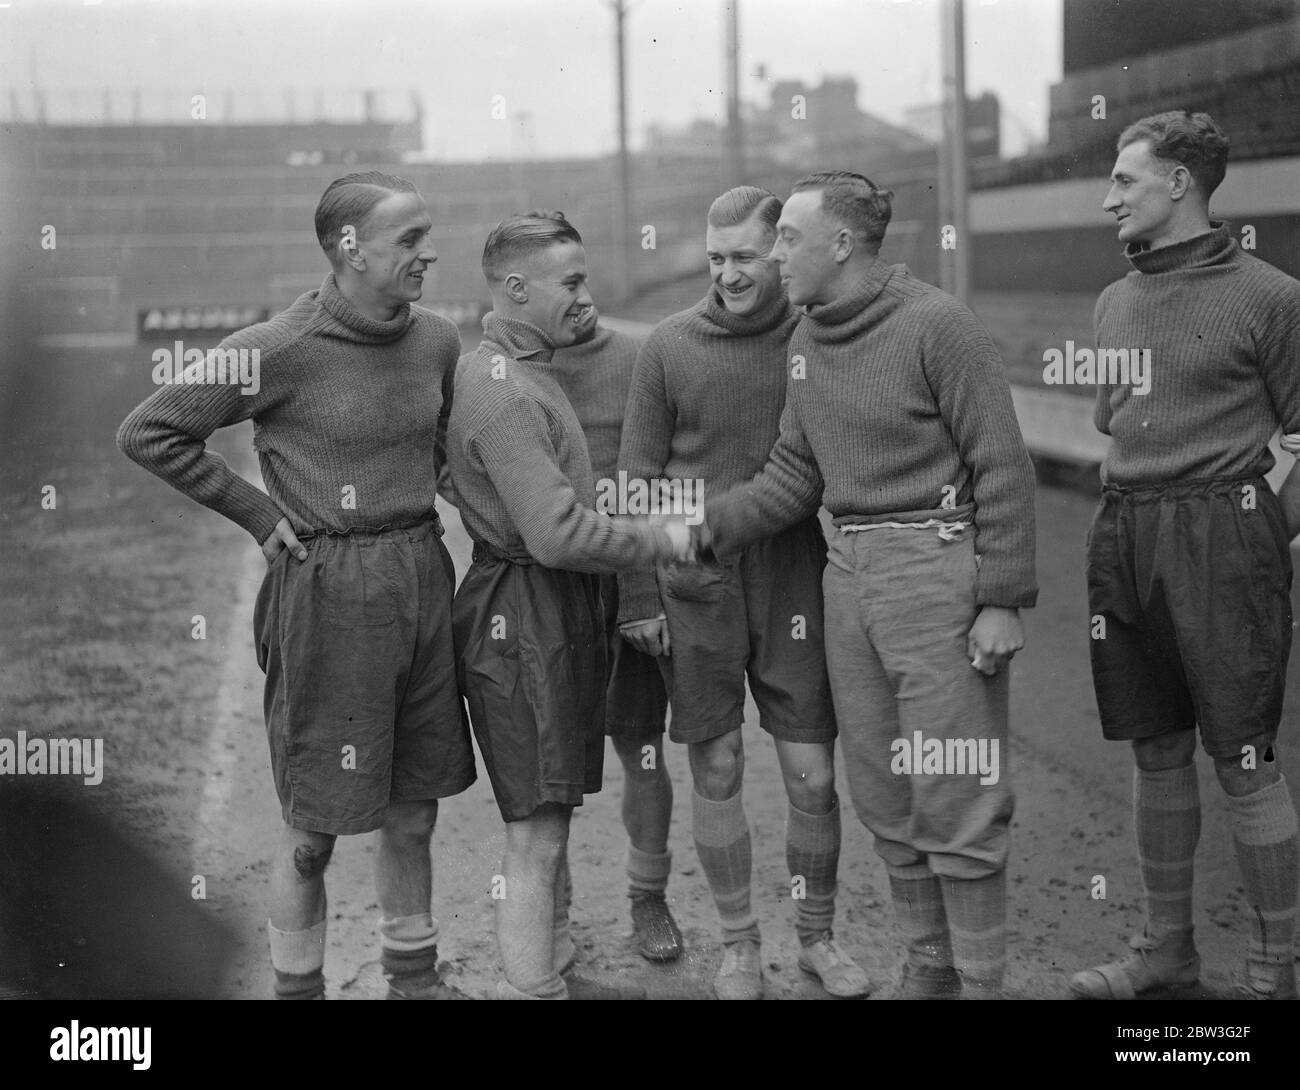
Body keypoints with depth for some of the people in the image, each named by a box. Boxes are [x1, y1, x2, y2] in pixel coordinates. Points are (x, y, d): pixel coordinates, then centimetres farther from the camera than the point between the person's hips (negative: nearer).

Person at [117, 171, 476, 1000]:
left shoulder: (438, 341, 3)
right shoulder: (279, 350, -13)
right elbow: (149, 434, -7)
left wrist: (419, 506, 9)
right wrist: (260, 513, -8)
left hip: (423, 580, 5)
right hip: (327, 589, -5)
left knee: (415, 809, 15)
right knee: (314, 828, 5)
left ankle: (415, 976, 32)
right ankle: (298, 985, 23)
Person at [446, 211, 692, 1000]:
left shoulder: (526, 369, 13)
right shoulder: (502, 391, -20)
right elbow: (560, 535, -25)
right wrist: (664, 539, -14)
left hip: (561, 611, 11)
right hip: (524, 616, -11)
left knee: (552, 816, 20)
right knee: (537, 833, -4)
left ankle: (554, 973, 32)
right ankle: (532, 988, 5)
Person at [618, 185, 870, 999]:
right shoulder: (671, 346, 1)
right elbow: (638, 477, 4)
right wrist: (638, 596, 1)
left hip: (792, 574, 0)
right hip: (696, 582, 0)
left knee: (813, 776, 2)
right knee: (717, 773, 7)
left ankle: (818, 937, 23)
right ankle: (740, 945, 23)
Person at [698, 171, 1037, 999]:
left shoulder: (937, 325, -11)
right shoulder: (808, 340, 11)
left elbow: (1002, 467, -11)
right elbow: (795, 472, 15)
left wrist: (1004, 600, -13)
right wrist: (709, 526, 1)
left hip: (936, 566, -7)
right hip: (849, 573, 7)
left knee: (954, 798, -2)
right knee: (885, 798, 13)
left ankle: (982, 978, 13)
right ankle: (930, 964, 28)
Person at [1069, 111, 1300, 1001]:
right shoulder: (1117, 301, 14)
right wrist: (1132, 518, 14)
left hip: (1222, 536, -6)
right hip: (1124, 536, 6)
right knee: (1156, 753, 13)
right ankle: (1167, 946, 26)